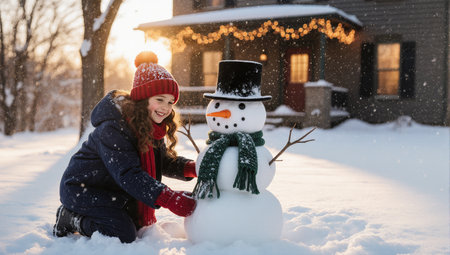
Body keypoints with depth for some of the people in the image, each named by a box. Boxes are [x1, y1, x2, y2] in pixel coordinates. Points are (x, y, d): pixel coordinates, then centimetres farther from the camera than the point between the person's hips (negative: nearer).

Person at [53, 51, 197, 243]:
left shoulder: (152, 126, -1)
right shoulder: (113, 127, -29)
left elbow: (164, 161, 2)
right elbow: (128, 175, -36)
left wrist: (190, 168, -20)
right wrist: (169, 199, -44)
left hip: (112, 190, 9)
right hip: (82, 189, -9)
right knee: (124, 235, -20)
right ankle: (70, 219, 1)